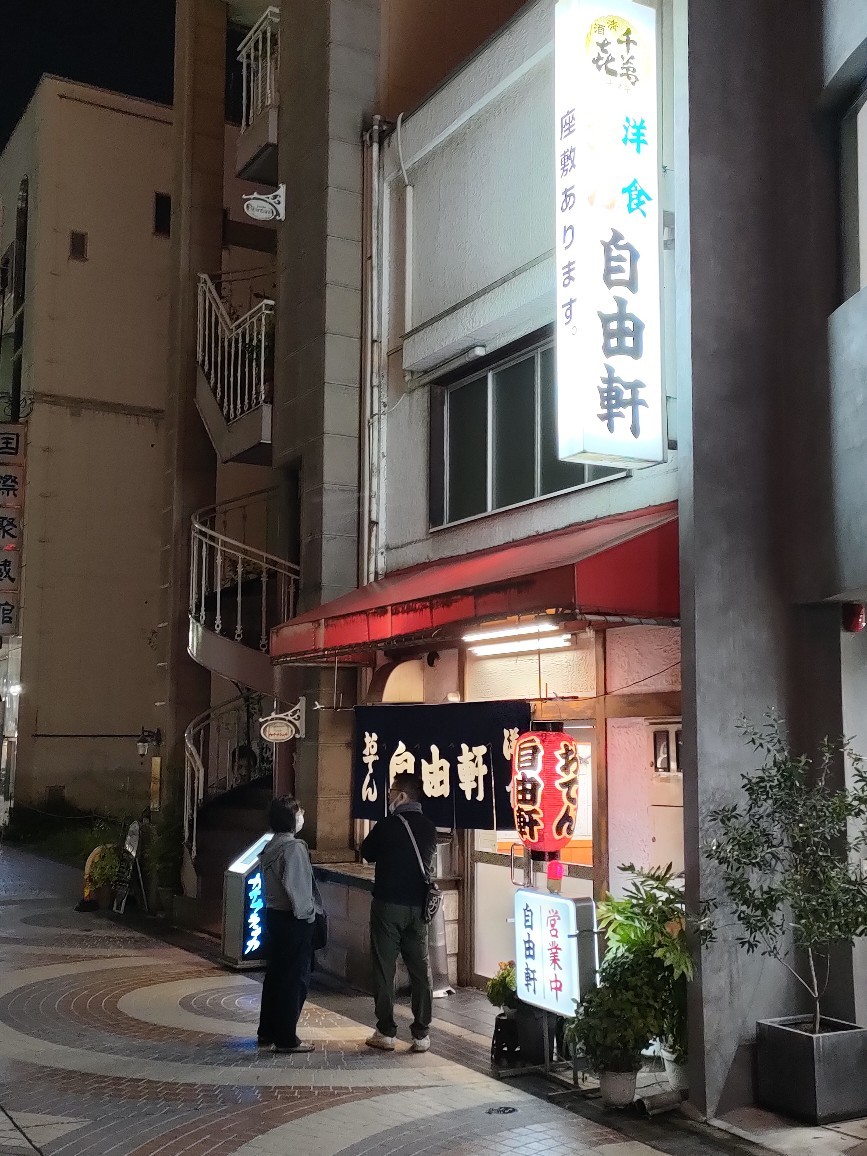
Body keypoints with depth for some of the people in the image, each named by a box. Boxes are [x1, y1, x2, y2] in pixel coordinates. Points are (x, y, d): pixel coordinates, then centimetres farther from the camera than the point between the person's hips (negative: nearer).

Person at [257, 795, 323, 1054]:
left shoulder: (271, 847, 9)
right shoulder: (293, 847, -19)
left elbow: (272, 881, 12)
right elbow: (294, 885, -25)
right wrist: (307, 912, -13)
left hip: (274, 914, 9)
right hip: (294, 919, -9)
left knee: (275, 973, 17)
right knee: (296, 977, -2)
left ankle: (267, 1032, 25)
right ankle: (286, 1039, 2)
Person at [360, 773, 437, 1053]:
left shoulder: (388, 825, -12)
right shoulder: (429, 828, 2)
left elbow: (367, 853, 2)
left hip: (388, 904, -4)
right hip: (418, 906, 4)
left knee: (384, 968, 4)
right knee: (420, 969, 8)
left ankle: (386, 1032, 6)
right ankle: (421, 1034, 10)